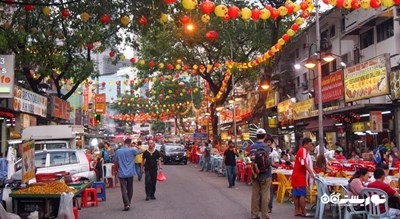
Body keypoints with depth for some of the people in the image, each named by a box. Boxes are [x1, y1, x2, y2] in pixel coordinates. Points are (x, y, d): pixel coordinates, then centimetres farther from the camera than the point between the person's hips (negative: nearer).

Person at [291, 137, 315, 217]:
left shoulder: (305, 151, 14)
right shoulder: (302, 151, -17)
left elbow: (308, 164, 17)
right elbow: (304, 164, -24)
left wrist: (312, 172, 12)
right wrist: (311, 173, -26)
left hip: (298, 175, 10)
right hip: (300, 176, -10)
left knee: (297, 194, 11)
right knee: (302, 195, -6)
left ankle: (297, 211, 15)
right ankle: (303, 213, -2)